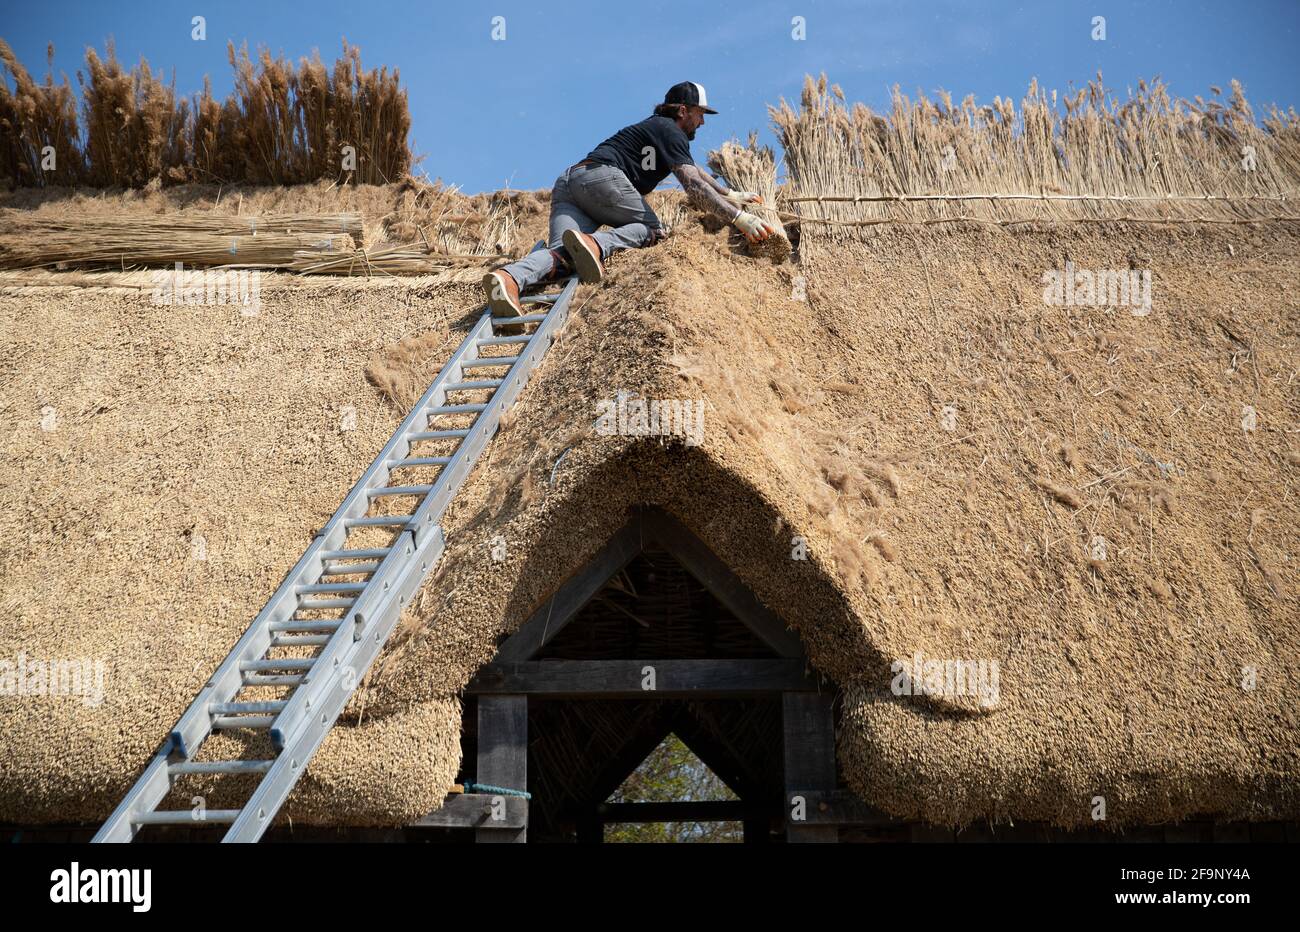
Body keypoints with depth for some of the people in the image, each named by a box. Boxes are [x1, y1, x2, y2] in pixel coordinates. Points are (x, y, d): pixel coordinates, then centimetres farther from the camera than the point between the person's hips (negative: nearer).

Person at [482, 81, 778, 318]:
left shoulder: (659, 129, 35)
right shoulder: (670, 132, 4)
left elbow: (695, 170, 50)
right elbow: (694, 187, -8)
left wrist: (729, 195, 55)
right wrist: (739, 217, -9)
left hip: (567, 182, 8)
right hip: (600, 177, -8)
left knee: (563, 254, -16)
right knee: (652, 230, 1)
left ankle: (510, 277, -48)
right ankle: (595, 244, -29)